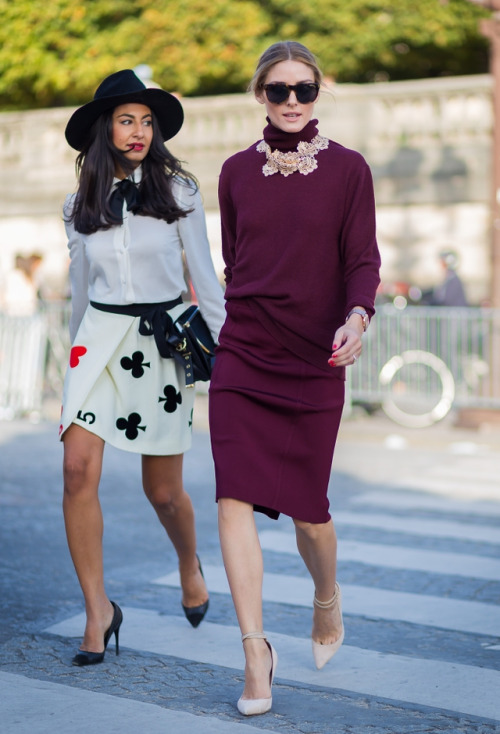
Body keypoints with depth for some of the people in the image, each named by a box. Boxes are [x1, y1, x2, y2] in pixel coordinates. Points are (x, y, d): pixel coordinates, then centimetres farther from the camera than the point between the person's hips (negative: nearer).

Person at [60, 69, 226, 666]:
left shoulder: (177, 191, 0)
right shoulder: (81, 206, 7)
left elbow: (204, 276, 2)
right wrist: (78, 348, 21)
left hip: (162, 342, -2)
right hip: (99, 337, 2)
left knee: (163, 491, 5)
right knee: (78, 469, -16)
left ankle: (189, 565, 38)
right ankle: (98, 611, -4)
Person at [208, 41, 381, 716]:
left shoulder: (348, 169, 0)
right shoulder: (237, 172, 7)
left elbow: (362, 260, -4)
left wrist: (357, 316, -23)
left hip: (315, 360, -2)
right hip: (242, 356, 2)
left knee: (306, 505, 5)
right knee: (235, 498, -10)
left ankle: (328, 599, 37)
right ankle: (256, 652, -3)